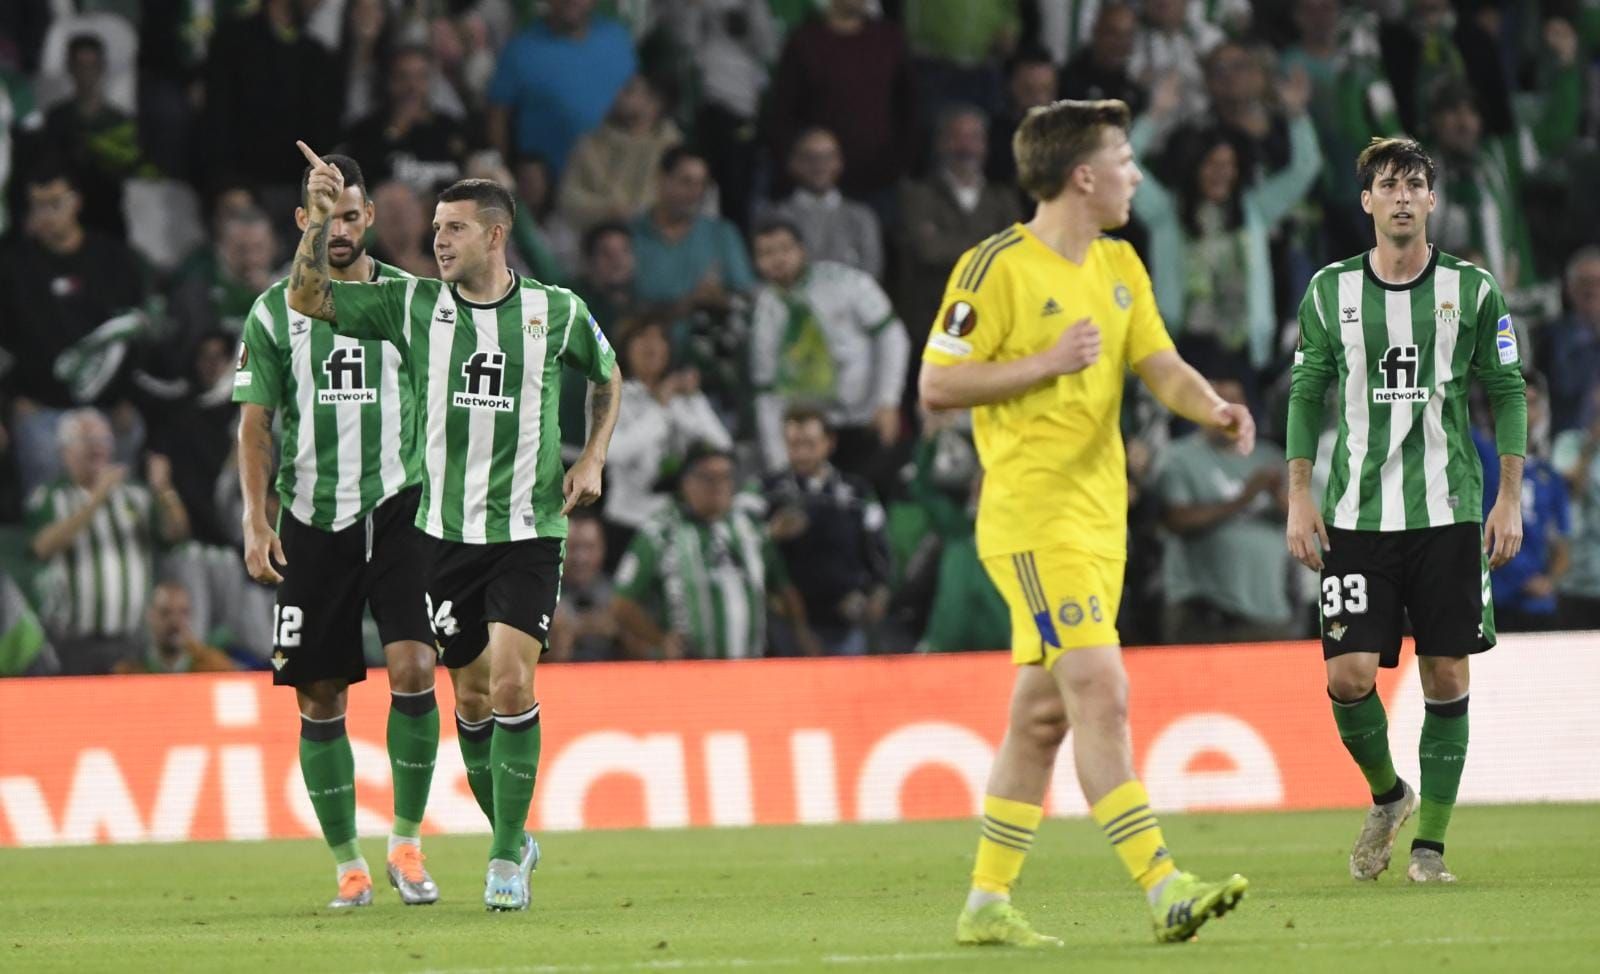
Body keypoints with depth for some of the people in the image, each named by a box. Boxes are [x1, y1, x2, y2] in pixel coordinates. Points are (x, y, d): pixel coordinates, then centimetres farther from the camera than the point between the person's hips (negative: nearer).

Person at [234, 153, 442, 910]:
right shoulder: (274, 313, 4)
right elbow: (255, 423, 4)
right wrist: (257, 520, -6)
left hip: (398, 509, -1)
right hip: (312, 521, 1)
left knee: (412, 670, -16)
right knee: (319, 699, 1)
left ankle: (406, 845, -2)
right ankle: (349, 867, 11)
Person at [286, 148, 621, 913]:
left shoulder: (556, 312, -1)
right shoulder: (413, 304, 1)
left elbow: (608, 376, 18)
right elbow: (307, 299, -3)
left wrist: (593, 457, 6)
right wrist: (319, 221, -17)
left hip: (529, 531, -2)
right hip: (447, 530, 2)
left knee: (512, 683, -15)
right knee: (472, 696, 7)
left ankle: (507, 863, -8)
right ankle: (512, 838, 27)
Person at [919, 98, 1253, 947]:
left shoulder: (1119, 266, 14)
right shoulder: (996, 268, -10)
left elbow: (1160, 365, 8)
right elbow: (936, 385, -11)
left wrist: (1212, 407, -13)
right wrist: (1049, 363, -17)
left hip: (1098, 515, 9)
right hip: (1033, 515, -8)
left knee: (1043, 713, 10)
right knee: (1101, 694, -15)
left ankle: (987, 903, 17)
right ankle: (1163, 891, -19)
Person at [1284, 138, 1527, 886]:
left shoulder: (1472, 290, 2)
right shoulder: (1330, 292, 4)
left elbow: (1507, 394, 6)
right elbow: (1305, 396, 10)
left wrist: (1510, 499, 0)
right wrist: (1299, 498, 4)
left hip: (1448, 512, 0)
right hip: (1356, 514, 0)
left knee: (1446, 677, -1)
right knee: (1349, 675, -9)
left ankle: (1431, 843, 9)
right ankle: (1386, 795, 19)